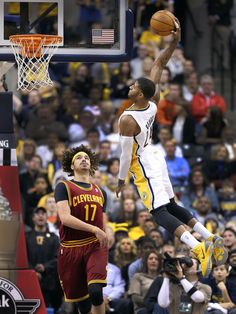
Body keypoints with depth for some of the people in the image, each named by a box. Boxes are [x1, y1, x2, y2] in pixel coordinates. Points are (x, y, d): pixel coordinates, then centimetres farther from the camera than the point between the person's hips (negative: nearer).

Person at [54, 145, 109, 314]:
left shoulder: (100, 192, 15)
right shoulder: (64, 187, -1)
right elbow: (65, 218, -16)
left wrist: (105, 251, 15)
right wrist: (94, 229, -23)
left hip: (95, 246, 2)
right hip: (71, 249, -2)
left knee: (95, 290, -22)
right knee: (81, 300, 4)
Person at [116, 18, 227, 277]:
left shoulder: (127, 120, -25)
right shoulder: (152, 104, -5)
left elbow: (126, 155, -19)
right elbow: (158, 66, 1)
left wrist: (120, 180, -6)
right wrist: (173, 43, -9)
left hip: (145, 168, -8)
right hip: (155, 160, 9)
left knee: (160, 213, -14)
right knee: (171, 206, 17)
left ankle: (198, 248, -31)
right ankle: (211, 239, 11)